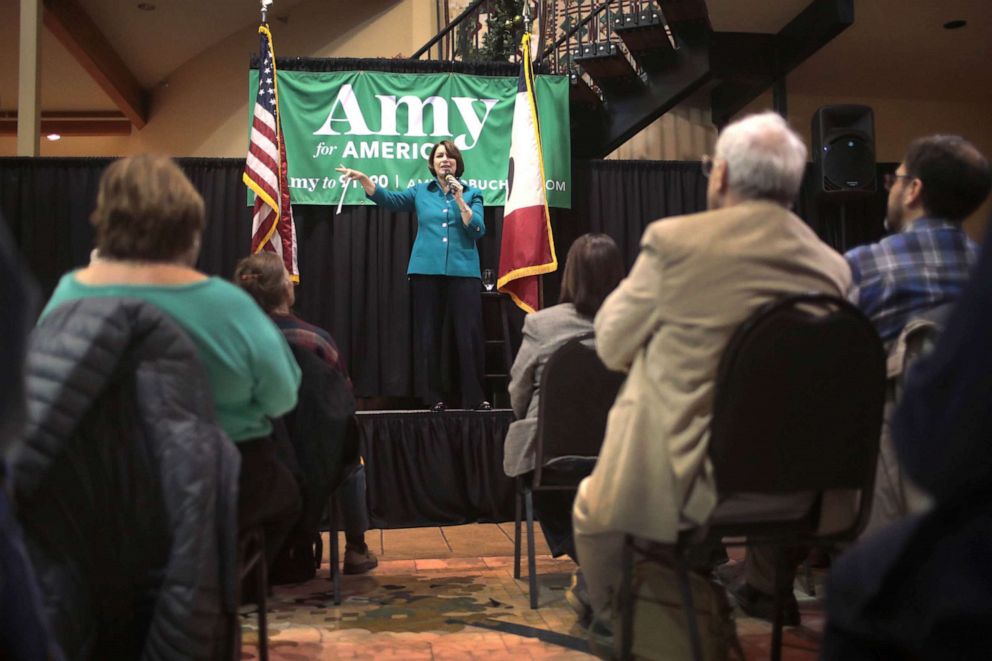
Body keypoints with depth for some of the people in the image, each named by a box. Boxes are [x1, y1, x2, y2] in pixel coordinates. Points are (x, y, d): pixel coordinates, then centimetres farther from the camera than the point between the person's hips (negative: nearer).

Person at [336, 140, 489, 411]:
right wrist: (363, 178, -9)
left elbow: (478, 230, -2)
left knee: (470, 335, -4)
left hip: (463, 272, -1)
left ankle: (475, 397, 5)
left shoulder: (472, 194, 9)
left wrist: (460, 200, -10)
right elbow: (389, 199, 3)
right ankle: (433, 397, 12)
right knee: (428, 336, 3)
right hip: (426, 271, 2)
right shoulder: (420, 192, 13)